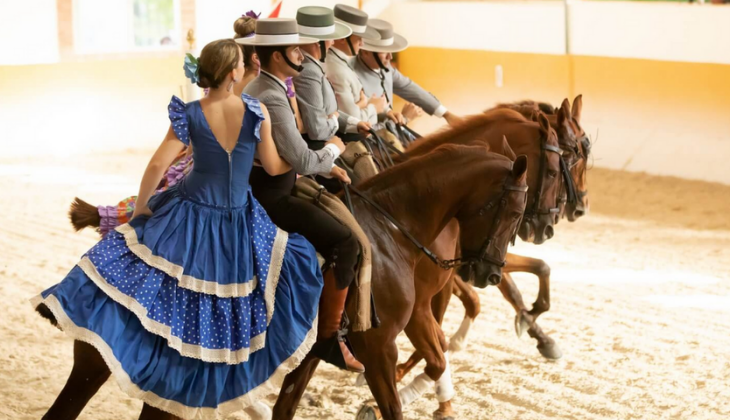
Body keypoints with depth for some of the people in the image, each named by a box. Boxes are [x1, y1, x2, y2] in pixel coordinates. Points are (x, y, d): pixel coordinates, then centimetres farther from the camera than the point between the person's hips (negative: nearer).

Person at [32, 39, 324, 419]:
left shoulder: (190, 115, -9)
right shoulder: (257, 112, -9)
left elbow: (157, 165, -11)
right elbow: (273, 168, -1)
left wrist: (140, 208, 3)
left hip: (189, 217, 0)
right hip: (239, 227, 0)